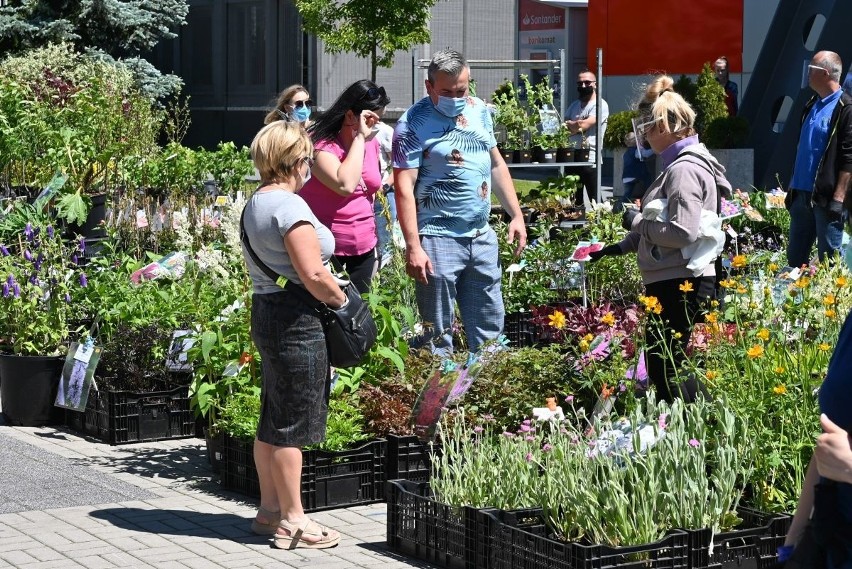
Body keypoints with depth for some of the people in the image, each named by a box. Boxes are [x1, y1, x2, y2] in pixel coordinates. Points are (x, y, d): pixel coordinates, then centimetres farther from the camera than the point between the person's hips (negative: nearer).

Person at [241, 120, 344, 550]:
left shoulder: (255, 204, 14)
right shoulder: (290, 205, -17)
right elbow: (313, 274, -22)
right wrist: (342, 302, -7)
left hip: (265, 310, 10)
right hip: (296, 319, -10)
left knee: (273, 420, 16)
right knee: (291, 423, -3)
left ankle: (270, 510, 24)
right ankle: (292, 520, 3)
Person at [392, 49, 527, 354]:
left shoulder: (479, 111, 8)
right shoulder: (413, 123, -12)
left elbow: (496, 164, 18)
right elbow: (404, 188, -16)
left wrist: (516, 216, 12)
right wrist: (413, 248, -22)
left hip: (482, 236, 6)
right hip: (438, 239, -6)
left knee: (490, 329, 14)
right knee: (438, 336, 0)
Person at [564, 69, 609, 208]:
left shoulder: (600, 105, -5)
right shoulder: (574, 105, 19)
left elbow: (584, 125, -16)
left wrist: (569, 124, 2)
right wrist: (576, 126, -7)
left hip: (590, 161, -7)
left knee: (595, 202, -6)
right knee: (574, 202, 12)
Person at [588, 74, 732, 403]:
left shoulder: (685, 169, -16)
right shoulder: (679, 164, 17)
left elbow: (683, 233, -24)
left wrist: (637, 222, -11)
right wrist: (621, 246, 18)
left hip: (680, 286, -11)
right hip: (674, 283, 11)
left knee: (664, 369, -5)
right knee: (665, 367, 14)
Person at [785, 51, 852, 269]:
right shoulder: (811, 105, 15)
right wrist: (793, 186, 17)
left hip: (826, 197, -8)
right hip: (802, 193, 8)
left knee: (829, 260, -3)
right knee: (795, 258, 13)